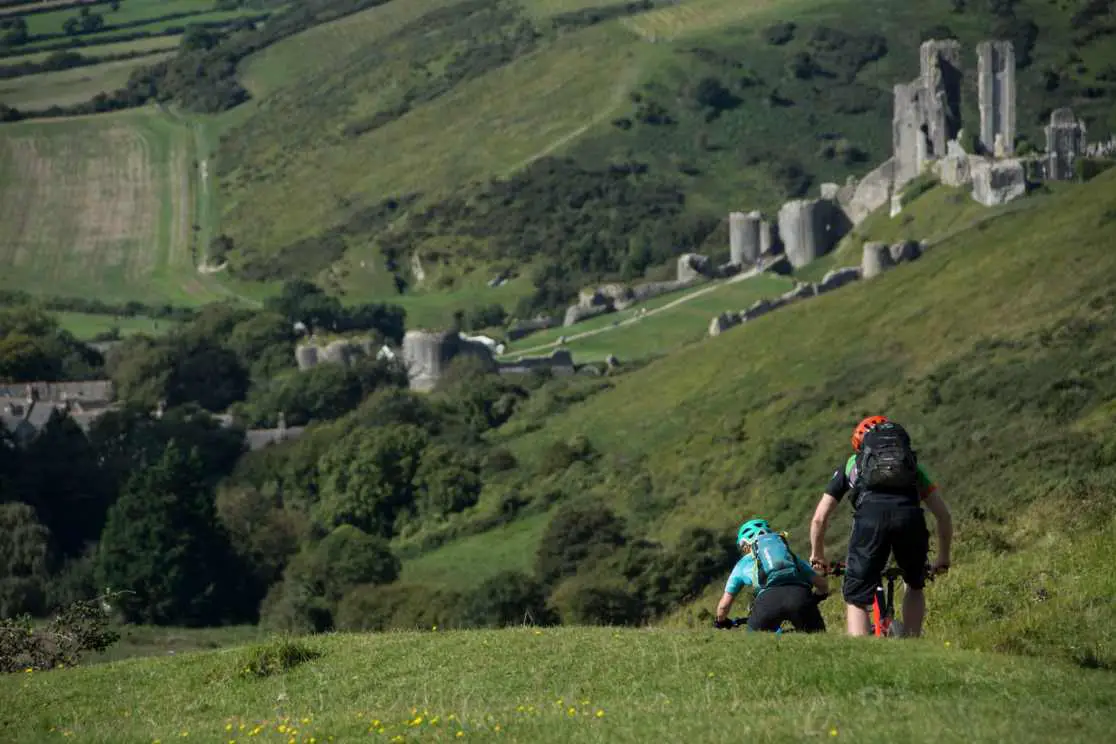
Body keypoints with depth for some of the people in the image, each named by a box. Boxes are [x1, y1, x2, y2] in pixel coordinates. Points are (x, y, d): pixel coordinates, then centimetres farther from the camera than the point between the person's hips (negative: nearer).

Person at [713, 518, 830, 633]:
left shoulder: (743, 563, 31)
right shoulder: (790, 555, 37)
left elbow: (724, 604, 28)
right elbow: (823, 584, 33)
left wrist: (720, 622, 49)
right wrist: (816, 599, 54)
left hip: (769, 598, -1)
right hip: (800, 592, 1)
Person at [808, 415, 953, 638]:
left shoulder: (851, 464, 35)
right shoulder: (913, 465, 38)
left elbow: (819, 518, 32)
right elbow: (943, 516, 34)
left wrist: (817, 555, 48)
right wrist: (943, 558, 47)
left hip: (870, 518, -2)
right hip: (910, 518, 2)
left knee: (856, 600, 8)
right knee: (915, 585, 29)